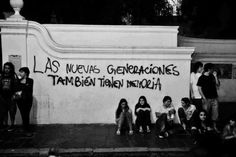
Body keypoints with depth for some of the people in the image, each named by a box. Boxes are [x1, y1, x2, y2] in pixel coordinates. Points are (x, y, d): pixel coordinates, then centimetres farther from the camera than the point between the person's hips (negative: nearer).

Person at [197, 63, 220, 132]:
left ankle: (214, 126, 16)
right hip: (206, 99, -4)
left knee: (215, 113, 5)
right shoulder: (202, 78, -4)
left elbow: (218, 85, 6)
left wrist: (215, 76, -3)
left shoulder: (213, 76, 10)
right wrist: (204, 98, -12)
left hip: (214, 98, 5)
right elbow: (199, 88, -6)